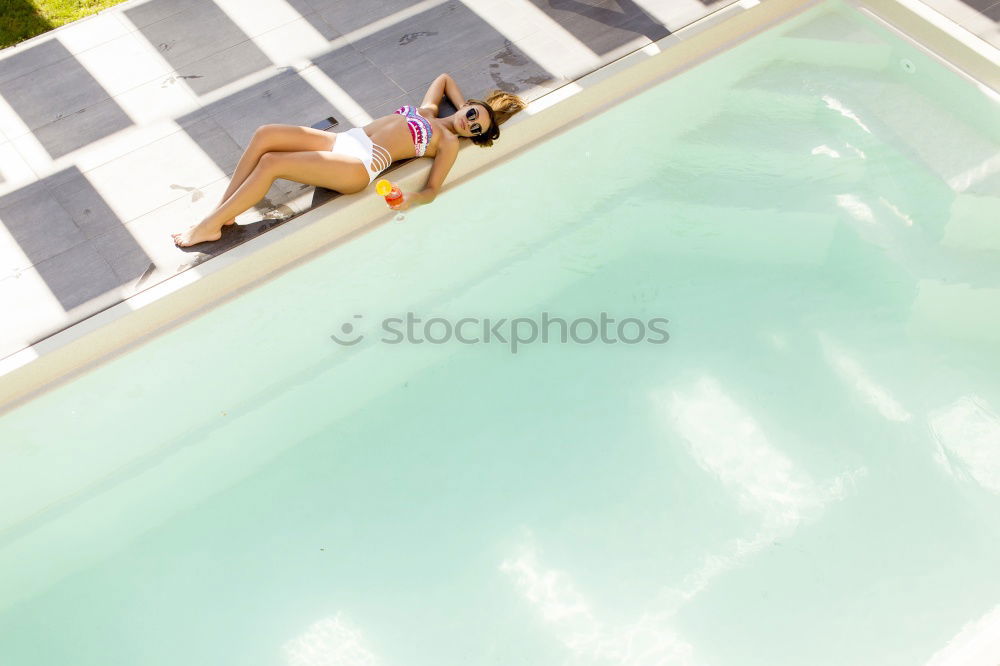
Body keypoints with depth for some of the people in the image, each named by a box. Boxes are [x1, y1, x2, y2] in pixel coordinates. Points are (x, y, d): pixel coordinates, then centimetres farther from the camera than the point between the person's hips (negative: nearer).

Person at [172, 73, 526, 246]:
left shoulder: (449, 142, 5)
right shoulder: (427, 110, 23)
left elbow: (433, 189, -2)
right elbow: (445, 77, 42)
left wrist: (411, 198, -22)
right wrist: (465, 105, 35)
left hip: (359, 166, -8)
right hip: (343, 140, 8)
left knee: (271, 163, -23)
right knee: (264, 134, -13)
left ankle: (209, 227, -11)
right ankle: (222, 212, -7)